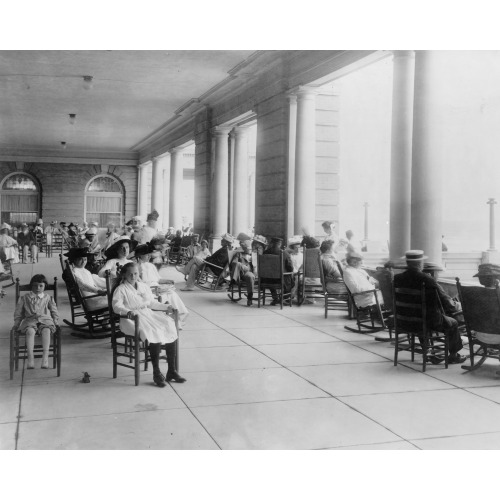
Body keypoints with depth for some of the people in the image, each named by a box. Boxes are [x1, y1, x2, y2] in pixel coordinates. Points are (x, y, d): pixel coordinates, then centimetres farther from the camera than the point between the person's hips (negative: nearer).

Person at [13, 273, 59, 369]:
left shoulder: (48, 298, 19)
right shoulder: (24, 298, 18)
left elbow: (54, 311, 22)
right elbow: (18, 312, 21)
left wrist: (56, 322, 9)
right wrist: (16, 324, 12)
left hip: (45, 319, 0)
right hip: (30, 320, 0)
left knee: (46, 330, -36)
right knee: (30, 331, -36)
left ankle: (45, 357, -45)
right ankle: (30, 357, -43)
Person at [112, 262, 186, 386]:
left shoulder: (144, 286, 23)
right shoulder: (121, 289, 3)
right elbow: (117, 306, -11)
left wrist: (166, 307, 11)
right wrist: (128, 312, -30)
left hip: (149, 315, 6)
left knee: (171, 328, -17)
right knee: (155, 333, -31)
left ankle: (172, 371, -13)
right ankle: (156, 373, -20)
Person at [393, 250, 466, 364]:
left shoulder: (397, 279, -10)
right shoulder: (427, 280, -23)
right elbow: (446, 301, -14)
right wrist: (456, 306, 10)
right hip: (430, 322, -5)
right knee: (453, 323, 22)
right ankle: (453, 355, 37)